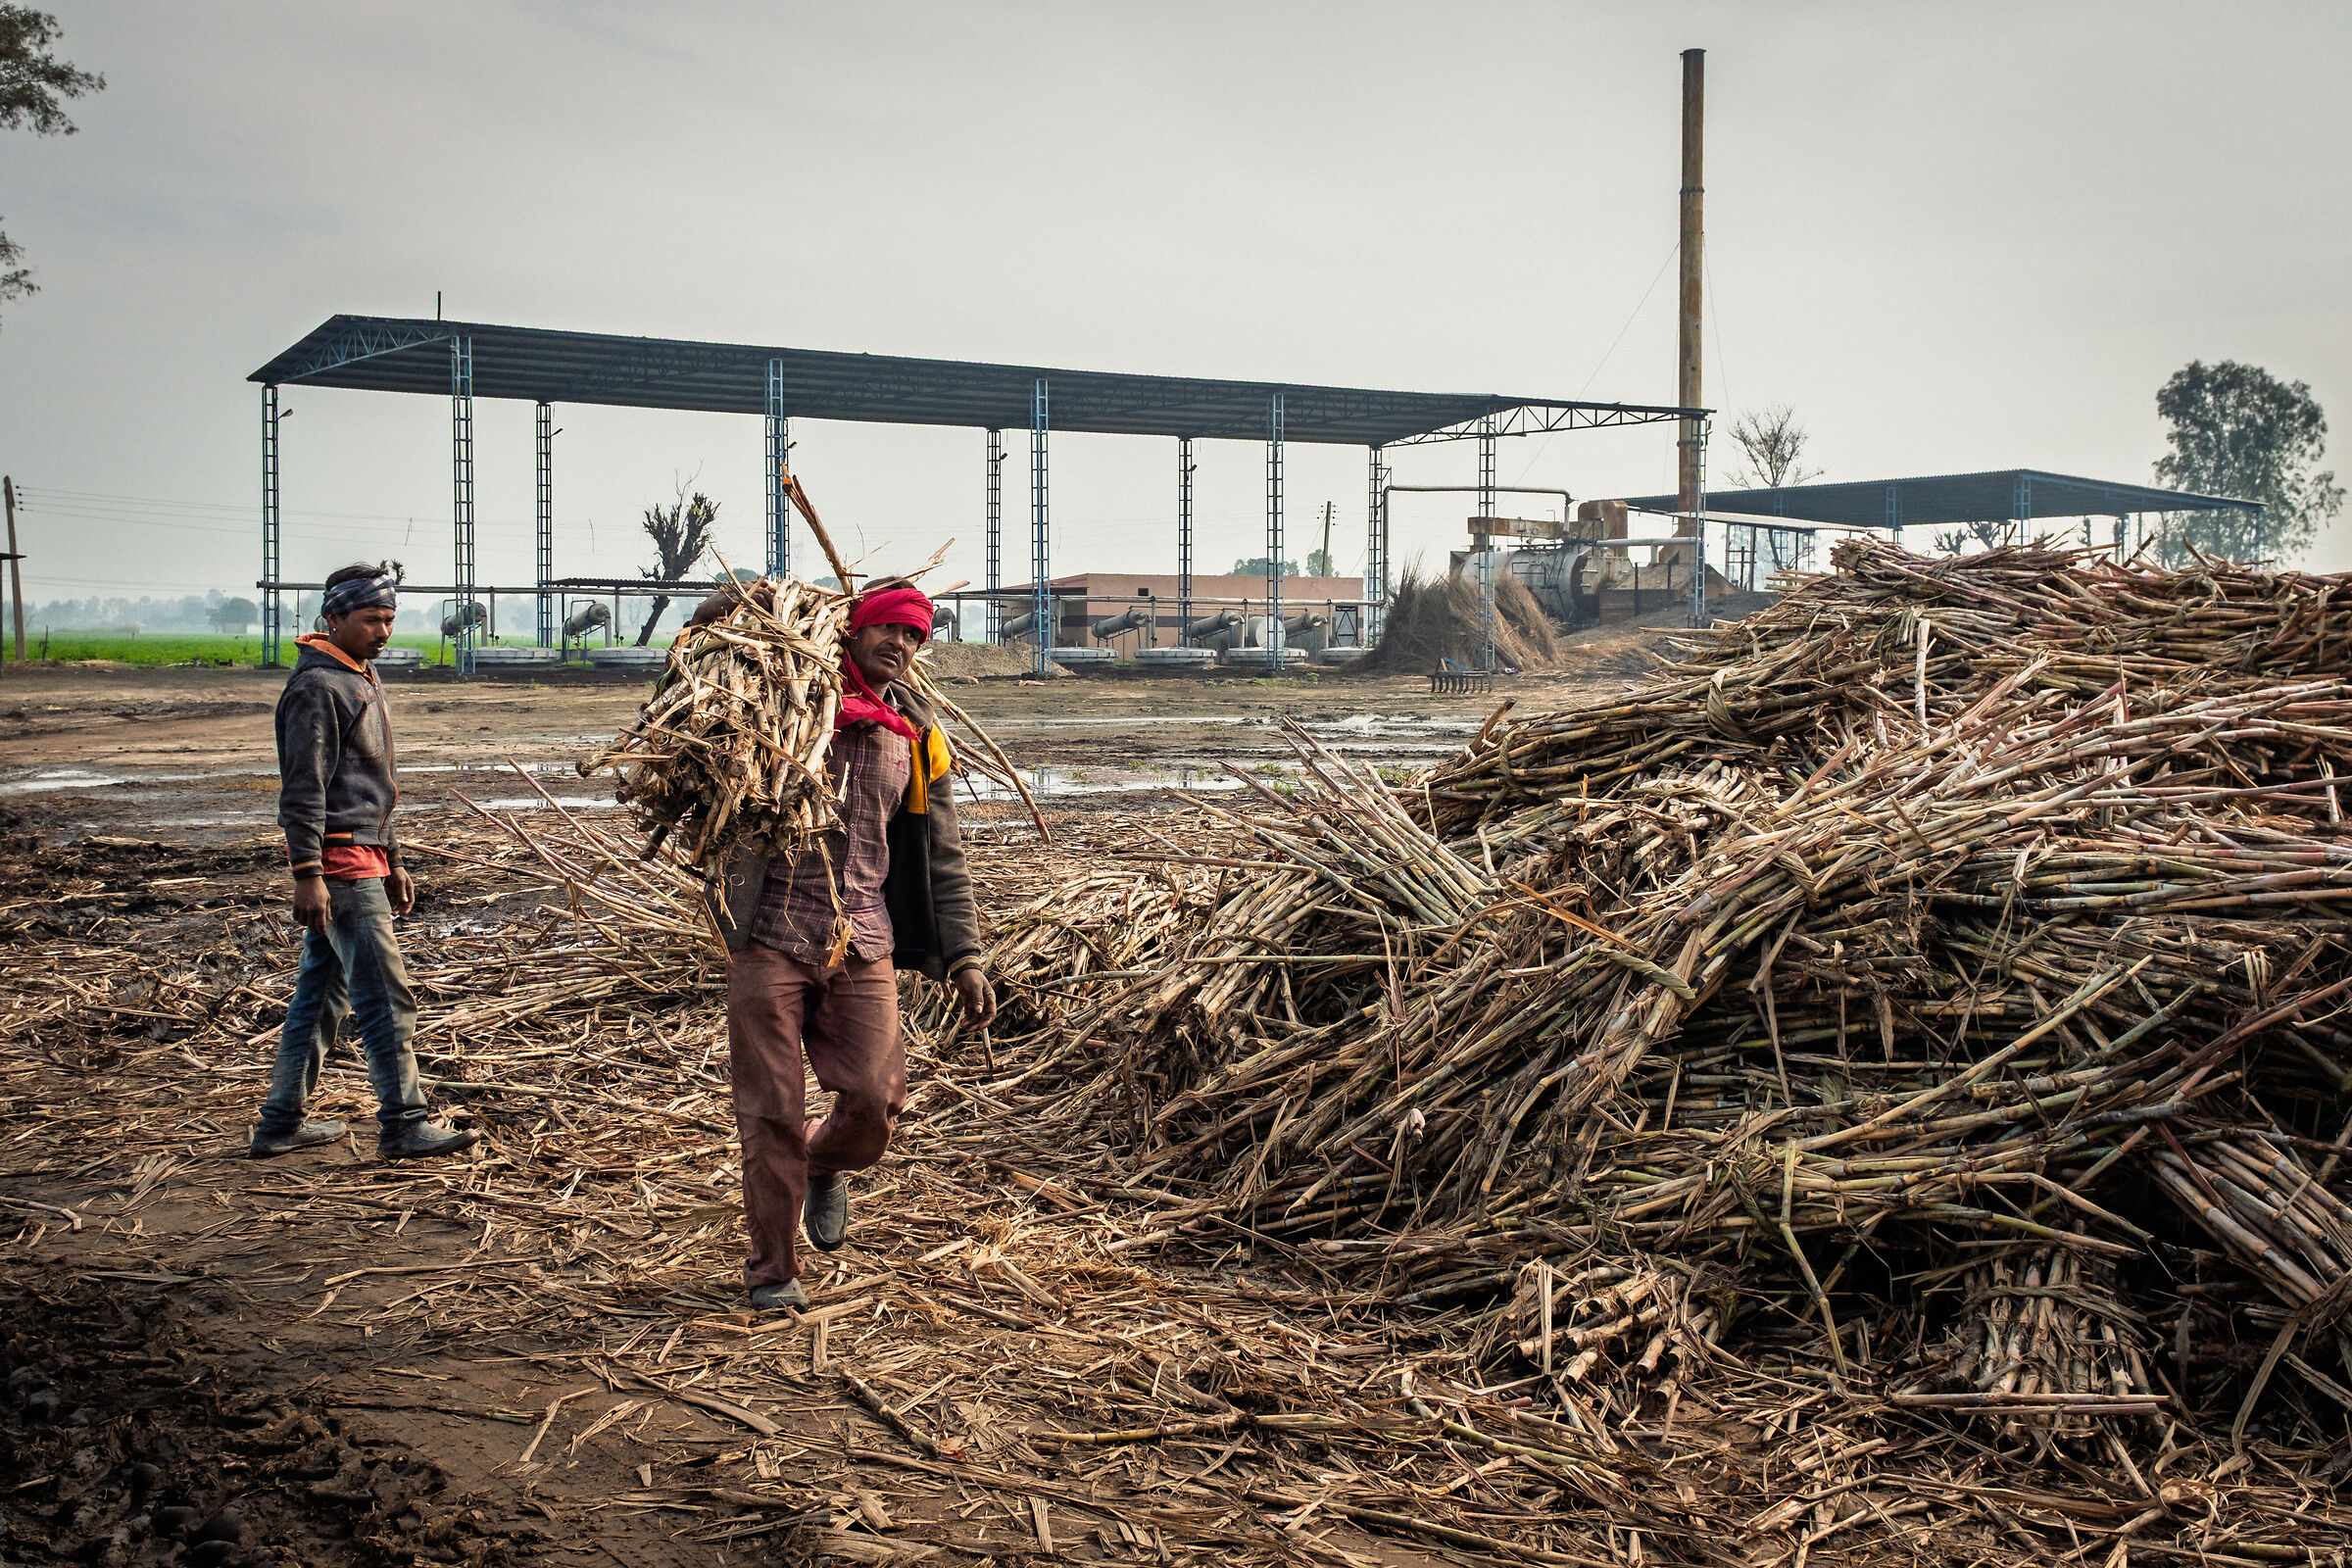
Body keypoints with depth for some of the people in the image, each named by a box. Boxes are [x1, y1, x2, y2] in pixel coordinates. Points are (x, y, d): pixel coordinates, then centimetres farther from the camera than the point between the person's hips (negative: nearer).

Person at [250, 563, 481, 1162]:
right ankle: (403, 1126, -5)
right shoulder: (317, 686, -12)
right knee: (385, 993, -9)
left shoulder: (362, 681, 19)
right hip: (339, 859, -10)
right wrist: (307, 873, -23)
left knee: (321, 994, 13)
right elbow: (303, 788, -18)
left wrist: (392, 860, 25)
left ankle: (281, 1123, 19)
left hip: (362, 854, 10)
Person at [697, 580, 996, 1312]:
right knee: (771, 1113, 0)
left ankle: (825, 1166, 31)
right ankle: (772, 1269, 16)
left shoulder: (915, 737, 11)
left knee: (876, 1100, -5)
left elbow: (943, 860, 14)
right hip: (771, 937, -2)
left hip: (863, 946, 3)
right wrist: (723, 610, -8)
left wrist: (964, 957, 7)